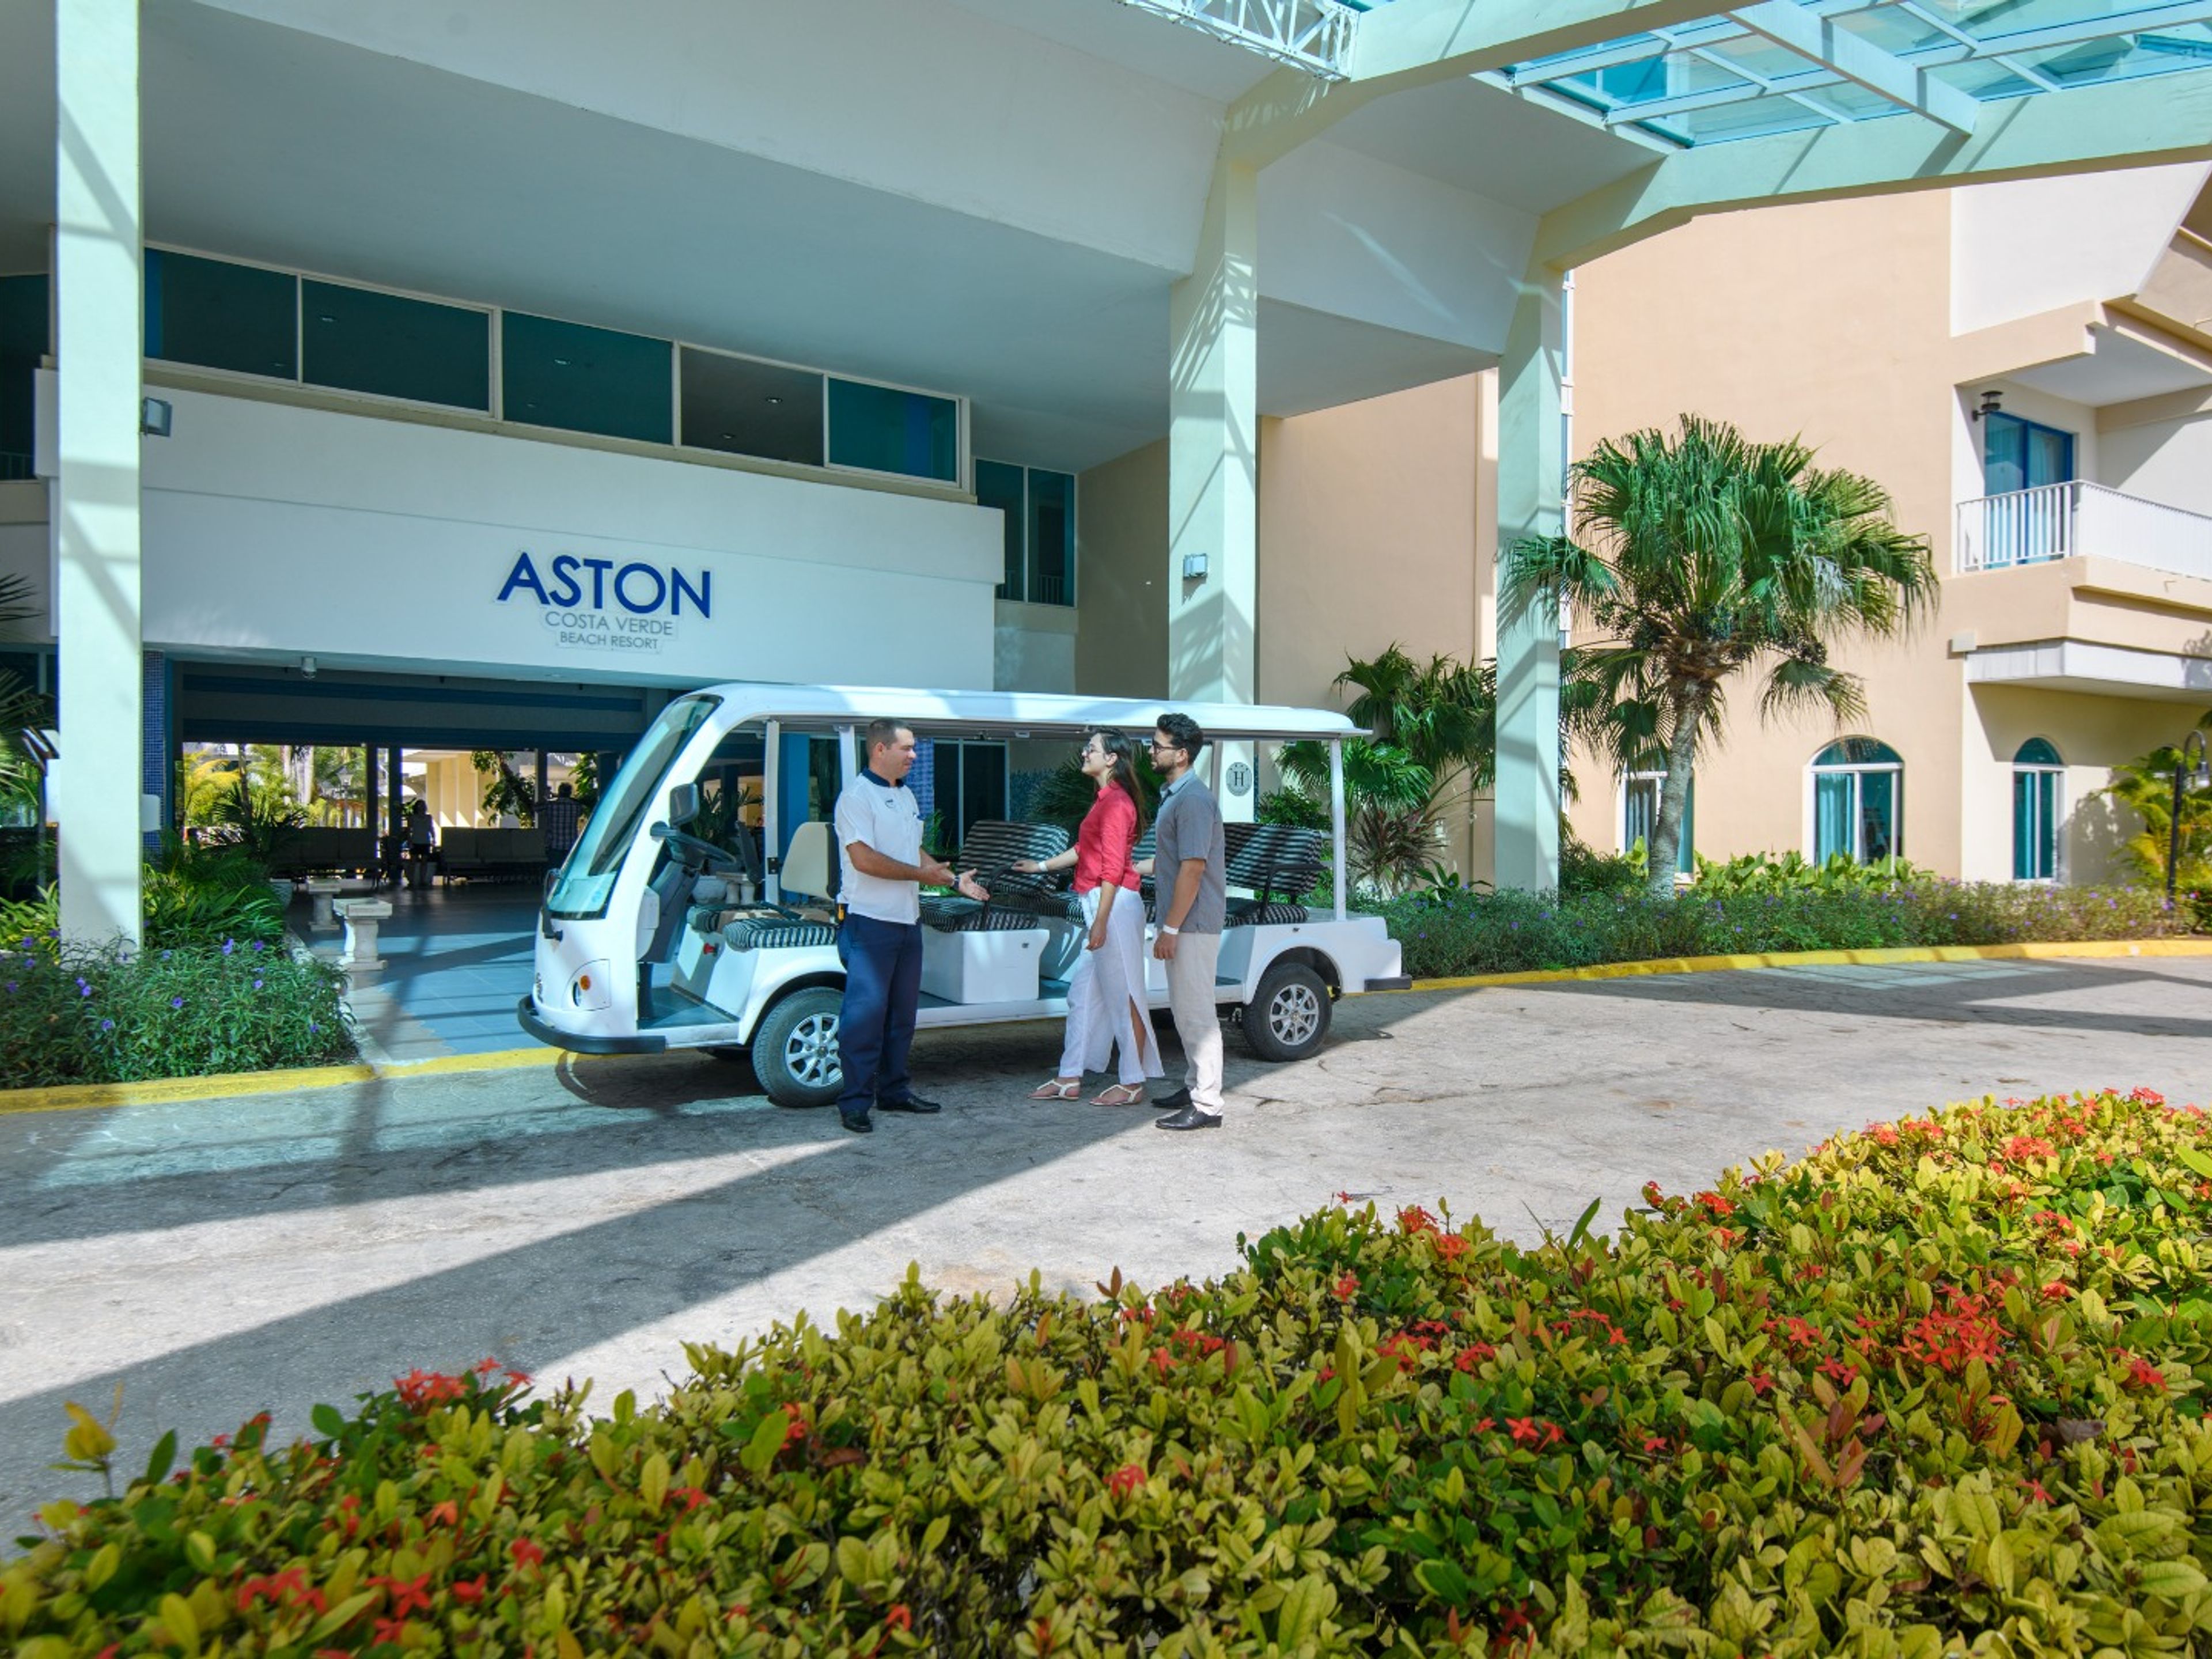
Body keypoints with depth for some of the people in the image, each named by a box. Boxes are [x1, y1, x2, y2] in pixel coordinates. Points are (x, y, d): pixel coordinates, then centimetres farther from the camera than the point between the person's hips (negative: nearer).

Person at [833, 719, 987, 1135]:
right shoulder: (857, 796, -11)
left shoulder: (905, 796, 18)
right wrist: (920, 874, -14)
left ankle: (894, 1090, 23)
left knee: (902, 1011, 13)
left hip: (907, 920, 9)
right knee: (866, 1011, -8)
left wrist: (954, 879, 16)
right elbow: (863, 858, -20)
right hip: (869, 920, -9)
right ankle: (854, 1102, -2)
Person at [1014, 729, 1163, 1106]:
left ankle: (1133, 1085, 7)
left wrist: (1101, 922, -21)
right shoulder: (1106, 800, 17)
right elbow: (1083, 850, 26)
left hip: (1115, 904, -11)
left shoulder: (1116, 802, -14)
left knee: (1123, 997, -2)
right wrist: (1040, 866, 32)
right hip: (1100, 905, 11)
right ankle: (1070, 1079, 20)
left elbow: (1112, 868, -19)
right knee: (1082, 994, 13)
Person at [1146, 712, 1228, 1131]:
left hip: (1193, 924, -10)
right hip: (1185, 923, 10)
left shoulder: (1193, 800, -18)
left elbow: (1193, 868, -23)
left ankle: (1207, 1105, -1)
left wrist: (1170, 928, -23)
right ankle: (1196, 1085, 30)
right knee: (1185, 1010, 18)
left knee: (1196, 1013, -6)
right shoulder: (1174, 795, 15)